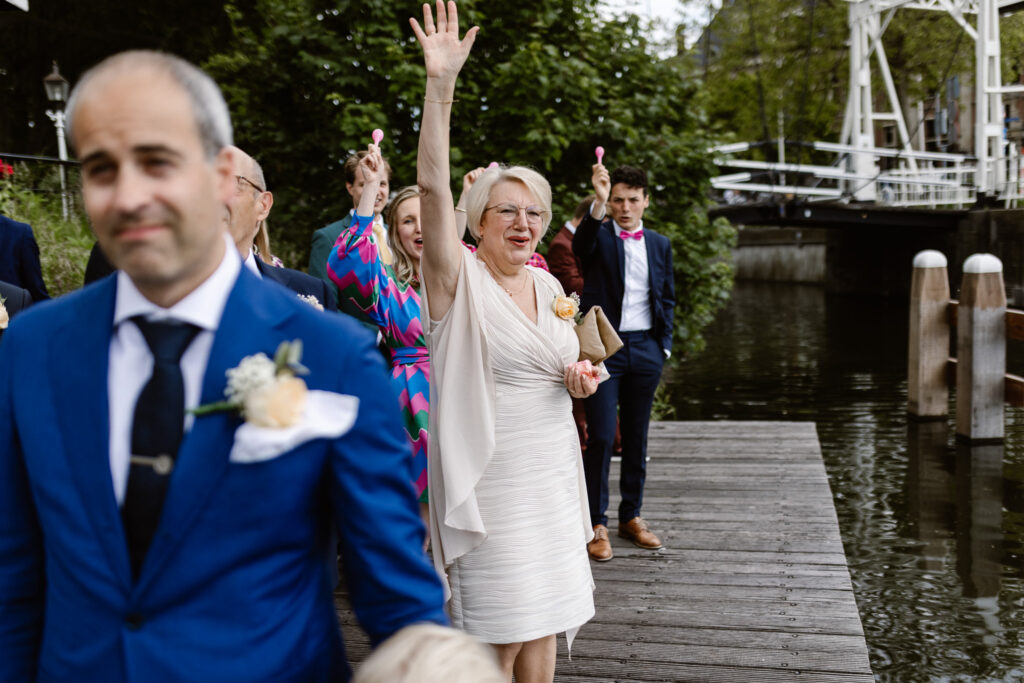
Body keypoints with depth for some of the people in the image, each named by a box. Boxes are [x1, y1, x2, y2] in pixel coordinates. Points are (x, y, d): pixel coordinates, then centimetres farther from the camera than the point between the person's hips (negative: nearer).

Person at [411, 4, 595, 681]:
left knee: (544, 623, 12)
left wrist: (580, 377, -1)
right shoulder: (459, 277, -8)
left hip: (552, 471, 6)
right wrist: (441, 87, -31)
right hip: (489, 473, -5)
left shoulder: (548, 285, 9)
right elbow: (433, 188, -23)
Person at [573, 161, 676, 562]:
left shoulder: (659, 245, 12)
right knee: (600, 437, -6)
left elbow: (667, 298, 18)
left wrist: (665, 345, 9)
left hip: (646, 349, 4)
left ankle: (631, 516, 23)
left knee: (637, 436, 11)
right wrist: (598, 202, -42)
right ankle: (597, 523, 4)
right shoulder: (599, 237, -1)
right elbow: (581, 245, -26)